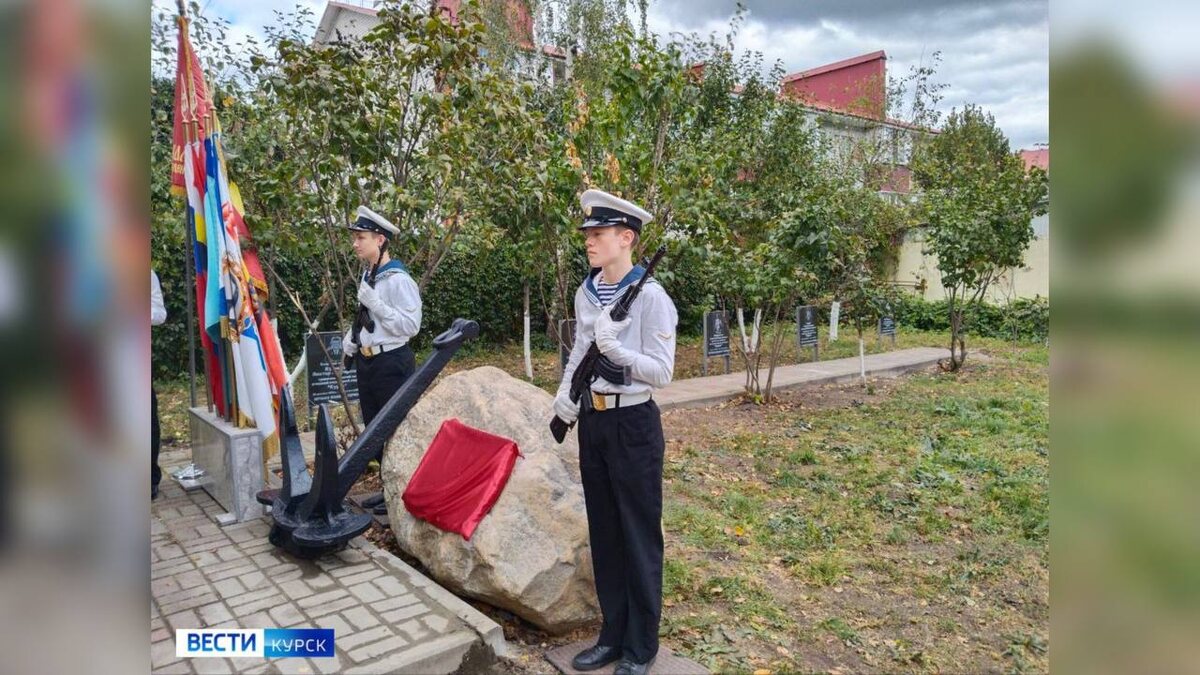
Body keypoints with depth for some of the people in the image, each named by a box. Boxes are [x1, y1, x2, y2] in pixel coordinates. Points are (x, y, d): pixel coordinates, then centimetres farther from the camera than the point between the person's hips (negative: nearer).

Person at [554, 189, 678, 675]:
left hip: (633, 424, -7)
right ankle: (612, 635, 32)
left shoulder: (650, 296, -15)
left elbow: (661, 371, -16)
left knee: (639, 537, 6)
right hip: (592, 421, 7)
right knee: (603, 533, 16)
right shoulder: (585, 292, 7)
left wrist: (615, 348, -27)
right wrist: (565, 390, 4)